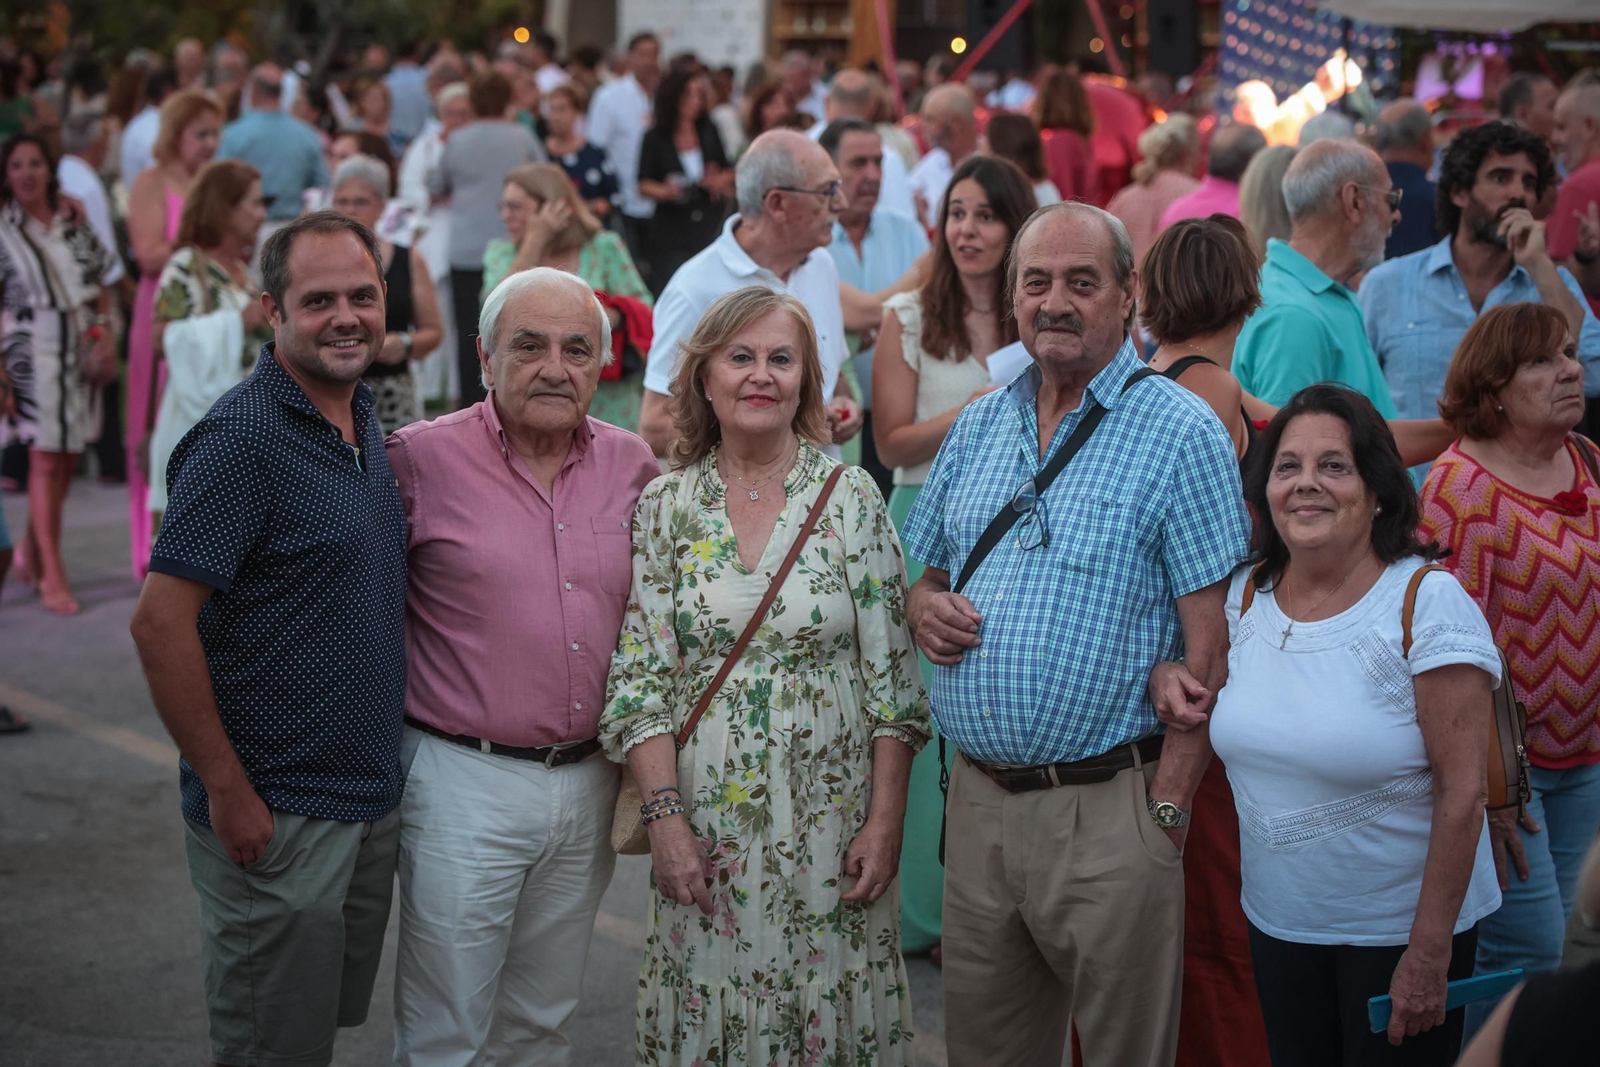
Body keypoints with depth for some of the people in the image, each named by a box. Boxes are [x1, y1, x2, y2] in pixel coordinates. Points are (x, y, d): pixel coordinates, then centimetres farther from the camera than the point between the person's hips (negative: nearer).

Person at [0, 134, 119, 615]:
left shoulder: (75, 228, 10)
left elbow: (102, 287, 17)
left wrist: (106, 333, 1)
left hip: (80, 353, 5)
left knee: (66, 459, 8)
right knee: (45, 461, -8)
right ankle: (52, 576, -6)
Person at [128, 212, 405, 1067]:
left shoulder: (365, 422, 8)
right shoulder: (241, 437, -18)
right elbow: (160, 622, -22)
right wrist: (228, 792, -19)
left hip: (370, 797, 8)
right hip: (277, 816, -8)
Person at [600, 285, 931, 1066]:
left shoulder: (851, 498, -1)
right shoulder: (664, 508, 2)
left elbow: (892, 673, -2)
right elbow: (638, 679, 0)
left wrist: (885, 820, -7)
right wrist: (666, 819, -9)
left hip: (830, 818, -1)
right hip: (704, 823, 1)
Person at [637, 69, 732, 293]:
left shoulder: (708, 131, 5)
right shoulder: (656, 138, -3)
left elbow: (728, 172, 15)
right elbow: (644, 184, 0)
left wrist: (720, 181, -7)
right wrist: (666, 190, -20)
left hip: (710, 224, 2)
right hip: (671, 230, -2)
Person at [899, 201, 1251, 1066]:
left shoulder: (1180, 432, -6)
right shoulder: (977, 428, 12)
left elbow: (1208, 642, -11)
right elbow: (924, 575, 23)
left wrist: (1169, 807, -16)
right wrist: (926, 609, -2)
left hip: (1108, 808, -5)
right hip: (977, 798, 5)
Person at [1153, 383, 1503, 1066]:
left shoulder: (1427, 602, -15)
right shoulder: (1248, 593, 2)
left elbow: (1461, 791, -17)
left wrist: (1429, 954, -18)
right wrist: (1165, 672, 0)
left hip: (1398, 928, -5)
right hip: (1278, 923, 5)